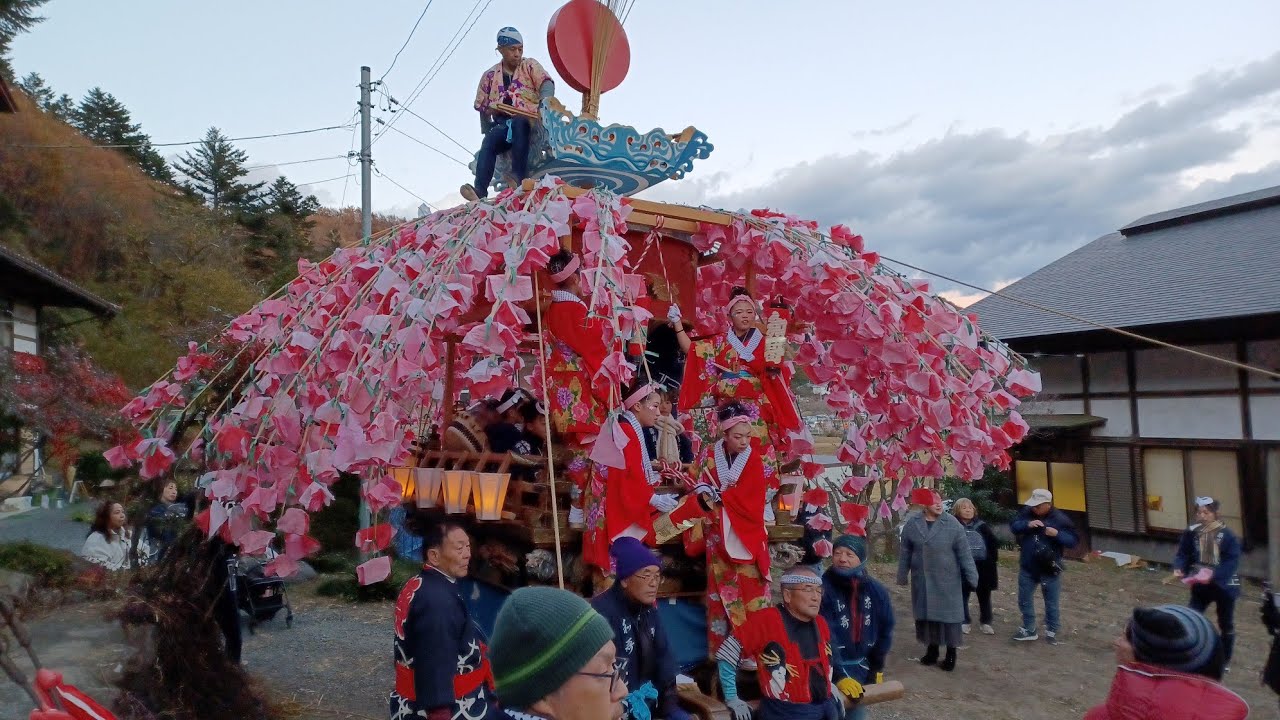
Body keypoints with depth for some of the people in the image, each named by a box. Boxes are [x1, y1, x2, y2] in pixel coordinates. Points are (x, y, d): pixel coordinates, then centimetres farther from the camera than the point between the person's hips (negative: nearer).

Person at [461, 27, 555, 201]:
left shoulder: (530, 66, 12)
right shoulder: (489, 76, 19)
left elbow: (547, 84, -7)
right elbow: (483, 108, 24)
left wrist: (544, 102, -28)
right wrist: (487, 132, 14)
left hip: (530, 121, -3)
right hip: (503, 125, 3)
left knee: (518, 123, -38)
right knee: (488, 143, -28)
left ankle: (519, 177, -45)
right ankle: (480, 191, -41)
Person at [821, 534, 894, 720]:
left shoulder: (876, 591, -4)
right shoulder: (823, 589, -21)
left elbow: (885, 630, 9)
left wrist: (877, 668, 13)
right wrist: (839, 676, -31)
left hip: (862, 669, 5)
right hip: (831, 671, -5)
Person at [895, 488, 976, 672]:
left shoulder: (952, 524, -11)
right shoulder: (912, 523, -4)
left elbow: (964, 553, -8)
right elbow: (905, 551, 4)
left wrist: (972, 576, -9)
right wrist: (902, 575, 9)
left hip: (946, 580, -2)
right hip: (921, 580, 3)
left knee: (949, 614, 2)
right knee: (925, 614, 11)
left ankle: (951, 654, 17)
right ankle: (932, 649, 28)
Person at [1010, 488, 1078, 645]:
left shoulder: (1060, 519, -13)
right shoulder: (1027, 512, -4)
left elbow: (1074, 540, -10)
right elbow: (1013, 526, -1)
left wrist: (1057, 534, -28)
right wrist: (1027, 524, -19)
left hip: (1049, 570, -3)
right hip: (1027, 567, 4)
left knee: (1051, 603, 11)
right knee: (1024, 600, 13)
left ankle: (1051, 631, 28)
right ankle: (1029, 630, 28)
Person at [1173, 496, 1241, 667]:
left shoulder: (1227, 535, -17)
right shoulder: (1191, 533, -8)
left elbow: (1232, 562, -20)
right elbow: (1182, 554, -5)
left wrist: (1213, 574, -33)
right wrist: (1179, 568, -24)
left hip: (1224, 585, -2)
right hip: (1200, 585, 2)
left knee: (1226, 624, 16)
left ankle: (1225, 659, 34)